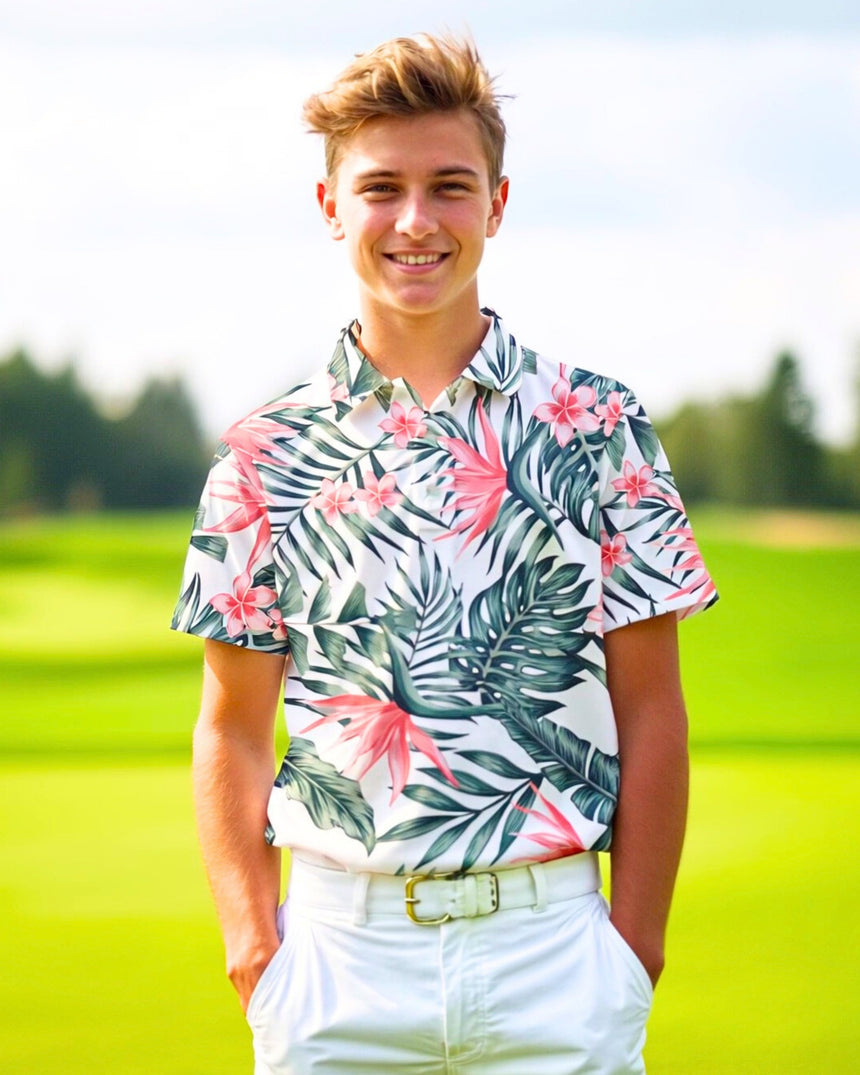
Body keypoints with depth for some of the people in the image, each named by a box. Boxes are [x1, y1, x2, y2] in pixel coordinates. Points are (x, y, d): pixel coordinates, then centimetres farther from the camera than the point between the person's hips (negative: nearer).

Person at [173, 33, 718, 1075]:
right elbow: (233, 727, 7)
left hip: (551, 947, -1)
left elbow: (649, 708, 3)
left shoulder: (596, 429, 2)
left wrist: (635, 948, -3)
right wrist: (254, 949, -1)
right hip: (340, 946, 1)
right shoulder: (267, 453, 4)